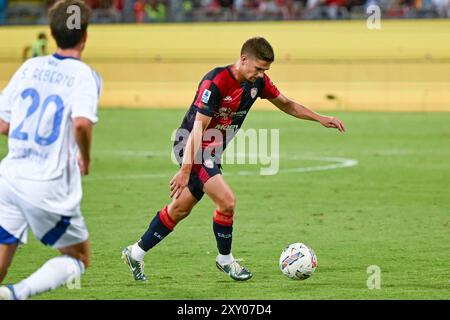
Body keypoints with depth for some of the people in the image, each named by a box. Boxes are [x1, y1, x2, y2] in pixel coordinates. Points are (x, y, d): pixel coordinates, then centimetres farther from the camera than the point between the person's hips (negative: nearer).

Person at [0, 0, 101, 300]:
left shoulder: (29, 67, 9)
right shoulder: (84, 75, -7)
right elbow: (82, 123, -25)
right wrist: (85, 159, -7)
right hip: (49, 188, -5)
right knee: (78, 260, 14)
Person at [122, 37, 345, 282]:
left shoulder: (258, 81, -3)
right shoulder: (215, 82, -26)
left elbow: (286, 104, 13)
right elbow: (198, 127, -27)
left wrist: (320, 118, 4)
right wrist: (186, 170, -30)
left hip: (213, 151, 8)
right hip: (192, 146, -8)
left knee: (180, 210, 15)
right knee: (226, 201, -18)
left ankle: (136, 253, 28)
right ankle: (225, 259, 3)